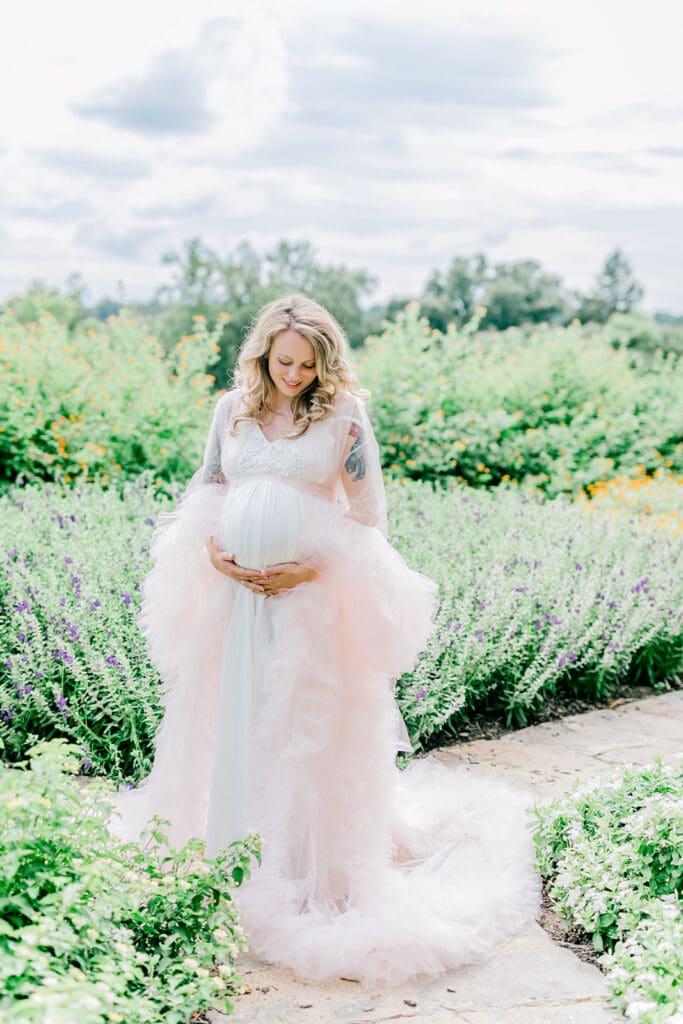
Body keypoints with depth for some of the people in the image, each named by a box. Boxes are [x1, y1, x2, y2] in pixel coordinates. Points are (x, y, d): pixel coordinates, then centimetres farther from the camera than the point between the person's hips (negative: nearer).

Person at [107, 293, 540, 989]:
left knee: (310, 730, -1)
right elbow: (206, 489, 12)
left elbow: (370, 519, -2)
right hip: (232, 591, 4)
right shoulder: (232, 408, 6)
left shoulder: (344, 417, -3)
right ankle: (228, 849, 27)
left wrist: (312, 570, -14)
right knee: (229, 719, 8)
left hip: (315, 596, -3)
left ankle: (318, 867, 13)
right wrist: (214, 553, -7)